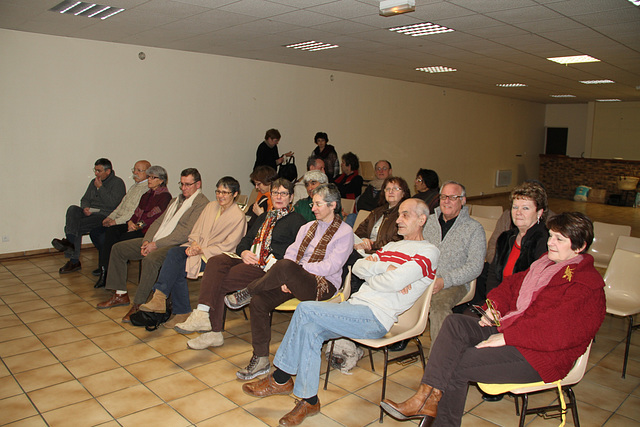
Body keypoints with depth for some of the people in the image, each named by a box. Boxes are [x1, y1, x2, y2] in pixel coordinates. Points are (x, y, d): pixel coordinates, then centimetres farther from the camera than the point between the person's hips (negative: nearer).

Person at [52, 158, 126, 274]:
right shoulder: (94, 182, 21)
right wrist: (85, 208, -3)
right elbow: (85, 199, 20)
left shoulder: (117, 182, -3)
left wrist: (100, 187, -12)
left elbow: (112, 203, -16)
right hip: (90, 212, 7)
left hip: (105, 215, -7)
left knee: (78, 225, -25)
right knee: (73, 209, -23)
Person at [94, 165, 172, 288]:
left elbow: (155, 217, -13)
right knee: (111, 231, -16)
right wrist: (130, 222, -2)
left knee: (123, 238, -26)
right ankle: (104, 269, -22)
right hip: (136, 226, 8)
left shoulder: (165, 196, -5)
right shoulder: (147, 194, 22)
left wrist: (139, 226, -14)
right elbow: (138, 211, 17)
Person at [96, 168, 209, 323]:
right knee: (118, 248, 7)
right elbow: (158, 221, 19)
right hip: (154, 241, 10)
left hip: (176, 245, -10)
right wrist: (147, 240, -1)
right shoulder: (176, 200, 23)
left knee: (150, 259, -37)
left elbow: (185, 234, -18)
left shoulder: (201, 203, -9)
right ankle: (120, 294, 13)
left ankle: (138, 304, -24)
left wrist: (156, 245, -19)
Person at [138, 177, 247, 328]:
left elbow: (228, 245, -11)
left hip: (215, 256, -6)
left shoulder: (238, 216, -5)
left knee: (179, 267, -25)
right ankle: (159, 298, -26)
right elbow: (196, 230, 16)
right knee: (173, 252, -24)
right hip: (198, 248, 6)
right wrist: (194, 244, -5)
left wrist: (202, 250, -15)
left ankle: (181, 312, -19)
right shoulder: (211, 206, 16)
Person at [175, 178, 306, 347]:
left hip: (269, 267, -7)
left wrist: (266, 261, -16)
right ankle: (203, 313, -32)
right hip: (251, 260, 7)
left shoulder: (296, 220, 4)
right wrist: (243, 252, 0)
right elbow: (246, 239, 24)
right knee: (216, 262, -22)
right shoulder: (265, 216, 29)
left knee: (220, 282, -22)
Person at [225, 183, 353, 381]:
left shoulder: (345, 232, -1)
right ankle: (260, 359, -5)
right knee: (259, 301, -18)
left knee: (285, 266, -35)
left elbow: (331, 266, -12)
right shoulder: (307, 227, 20)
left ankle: (246, 293, -10)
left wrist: (293, 270, -15)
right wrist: (284, 279, -10)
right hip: (295, 282, 7)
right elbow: (291, 252, 10)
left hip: (323, 285, -6)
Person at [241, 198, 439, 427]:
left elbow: (395, 282, -19)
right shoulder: (392, 246, 24)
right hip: (356, 306, 8)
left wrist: (371, 279, 0)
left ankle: (280, 379, -3)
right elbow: (358, 267, 11)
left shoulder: (428, 252, -3)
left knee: (305, 309, -19)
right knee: (309, 331, -16)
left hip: (376, 318, -8)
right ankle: (309, 401, -2)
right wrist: (384, 267, -6)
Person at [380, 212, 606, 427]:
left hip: (539, 355, -8)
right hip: (508, 327, 8)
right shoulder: (544, 264, 16)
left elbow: (561, 327, -24)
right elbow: (511, 285, 20)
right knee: (455, 323, -16)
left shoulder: (587, 283, -12)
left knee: (457, 365, -18)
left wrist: (507, 337, -24)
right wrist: (494, 308, -1)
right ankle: (429, 395, -22)